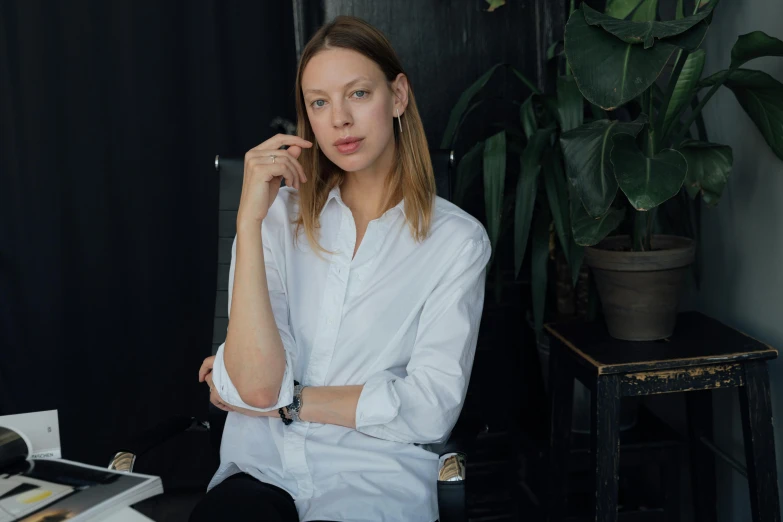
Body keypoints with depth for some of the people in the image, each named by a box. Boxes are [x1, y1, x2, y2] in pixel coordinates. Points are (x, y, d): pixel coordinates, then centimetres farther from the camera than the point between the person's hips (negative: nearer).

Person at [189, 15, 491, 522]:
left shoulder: (457, 239, -2)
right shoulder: (281, 214, 3)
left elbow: (431, 409, -9)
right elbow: (258, 386, -10)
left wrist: (284, 401, -6)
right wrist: (249, 217, -16)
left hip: (376, 480, 0)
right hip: (264, 466, 1)